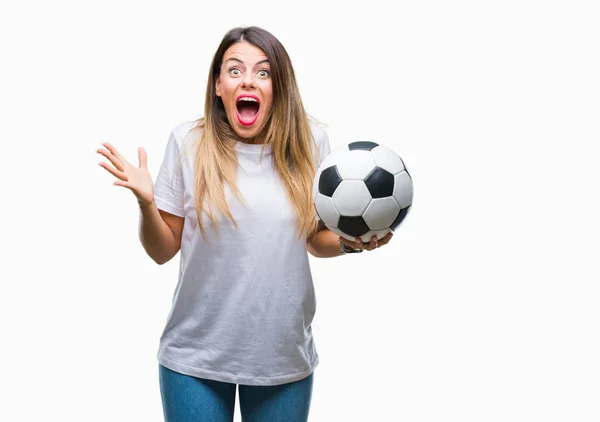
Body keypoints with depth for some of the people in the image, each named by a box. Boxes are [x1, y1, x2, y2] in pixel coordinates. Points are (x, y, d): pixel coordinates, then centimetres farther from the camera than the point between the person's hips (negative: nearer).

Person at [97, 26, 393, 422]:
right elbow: (163, 251, -1)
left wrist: (350, 241, -11)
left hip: (285, 356, 2)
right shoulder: (188, 141, -7)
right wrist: (146, 203, -18)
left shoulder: (309, 141, -4)